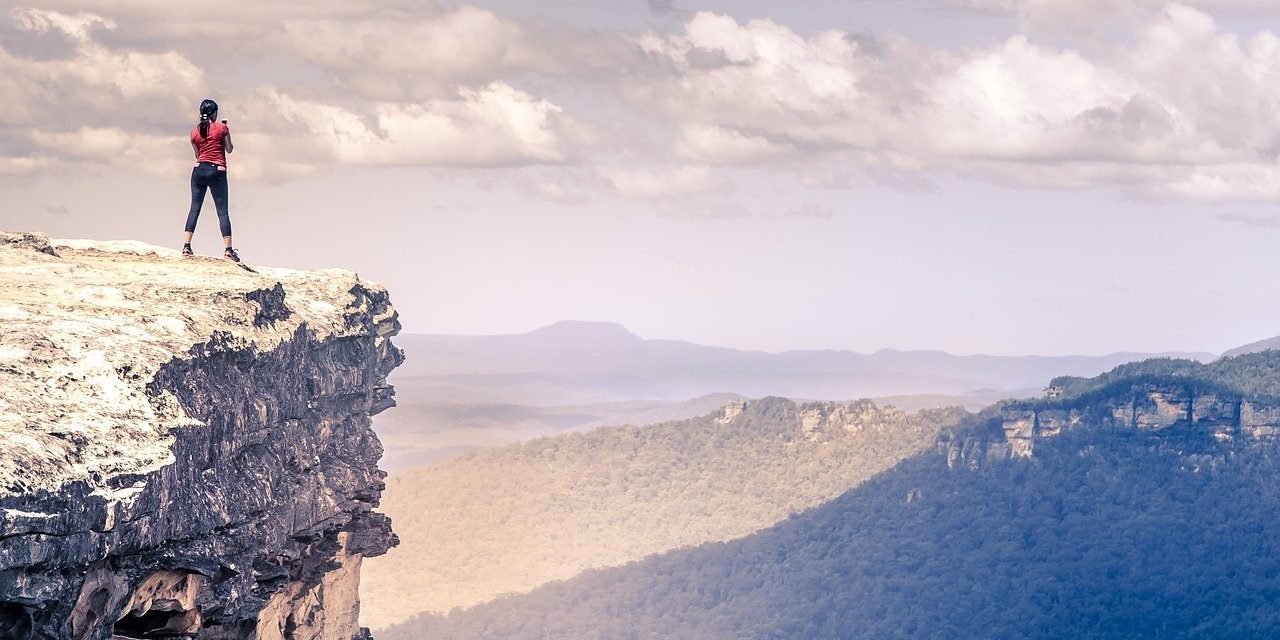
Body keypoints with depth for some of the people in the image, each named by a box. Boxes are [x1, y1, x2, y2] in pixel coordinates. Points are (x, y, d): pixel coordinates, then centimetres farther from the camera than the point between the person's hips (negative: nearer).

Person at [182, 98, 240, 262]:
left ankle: (186, 246, -4)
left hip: (199, 169, 3)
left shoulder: (195, 132, 7)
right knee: (222, 211, -1)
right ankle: (228, 249, -7)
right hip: (218, 171, -3)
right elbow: (229, 149, 7)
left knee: (194, 208, 5)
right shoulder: (222, 127, -3)